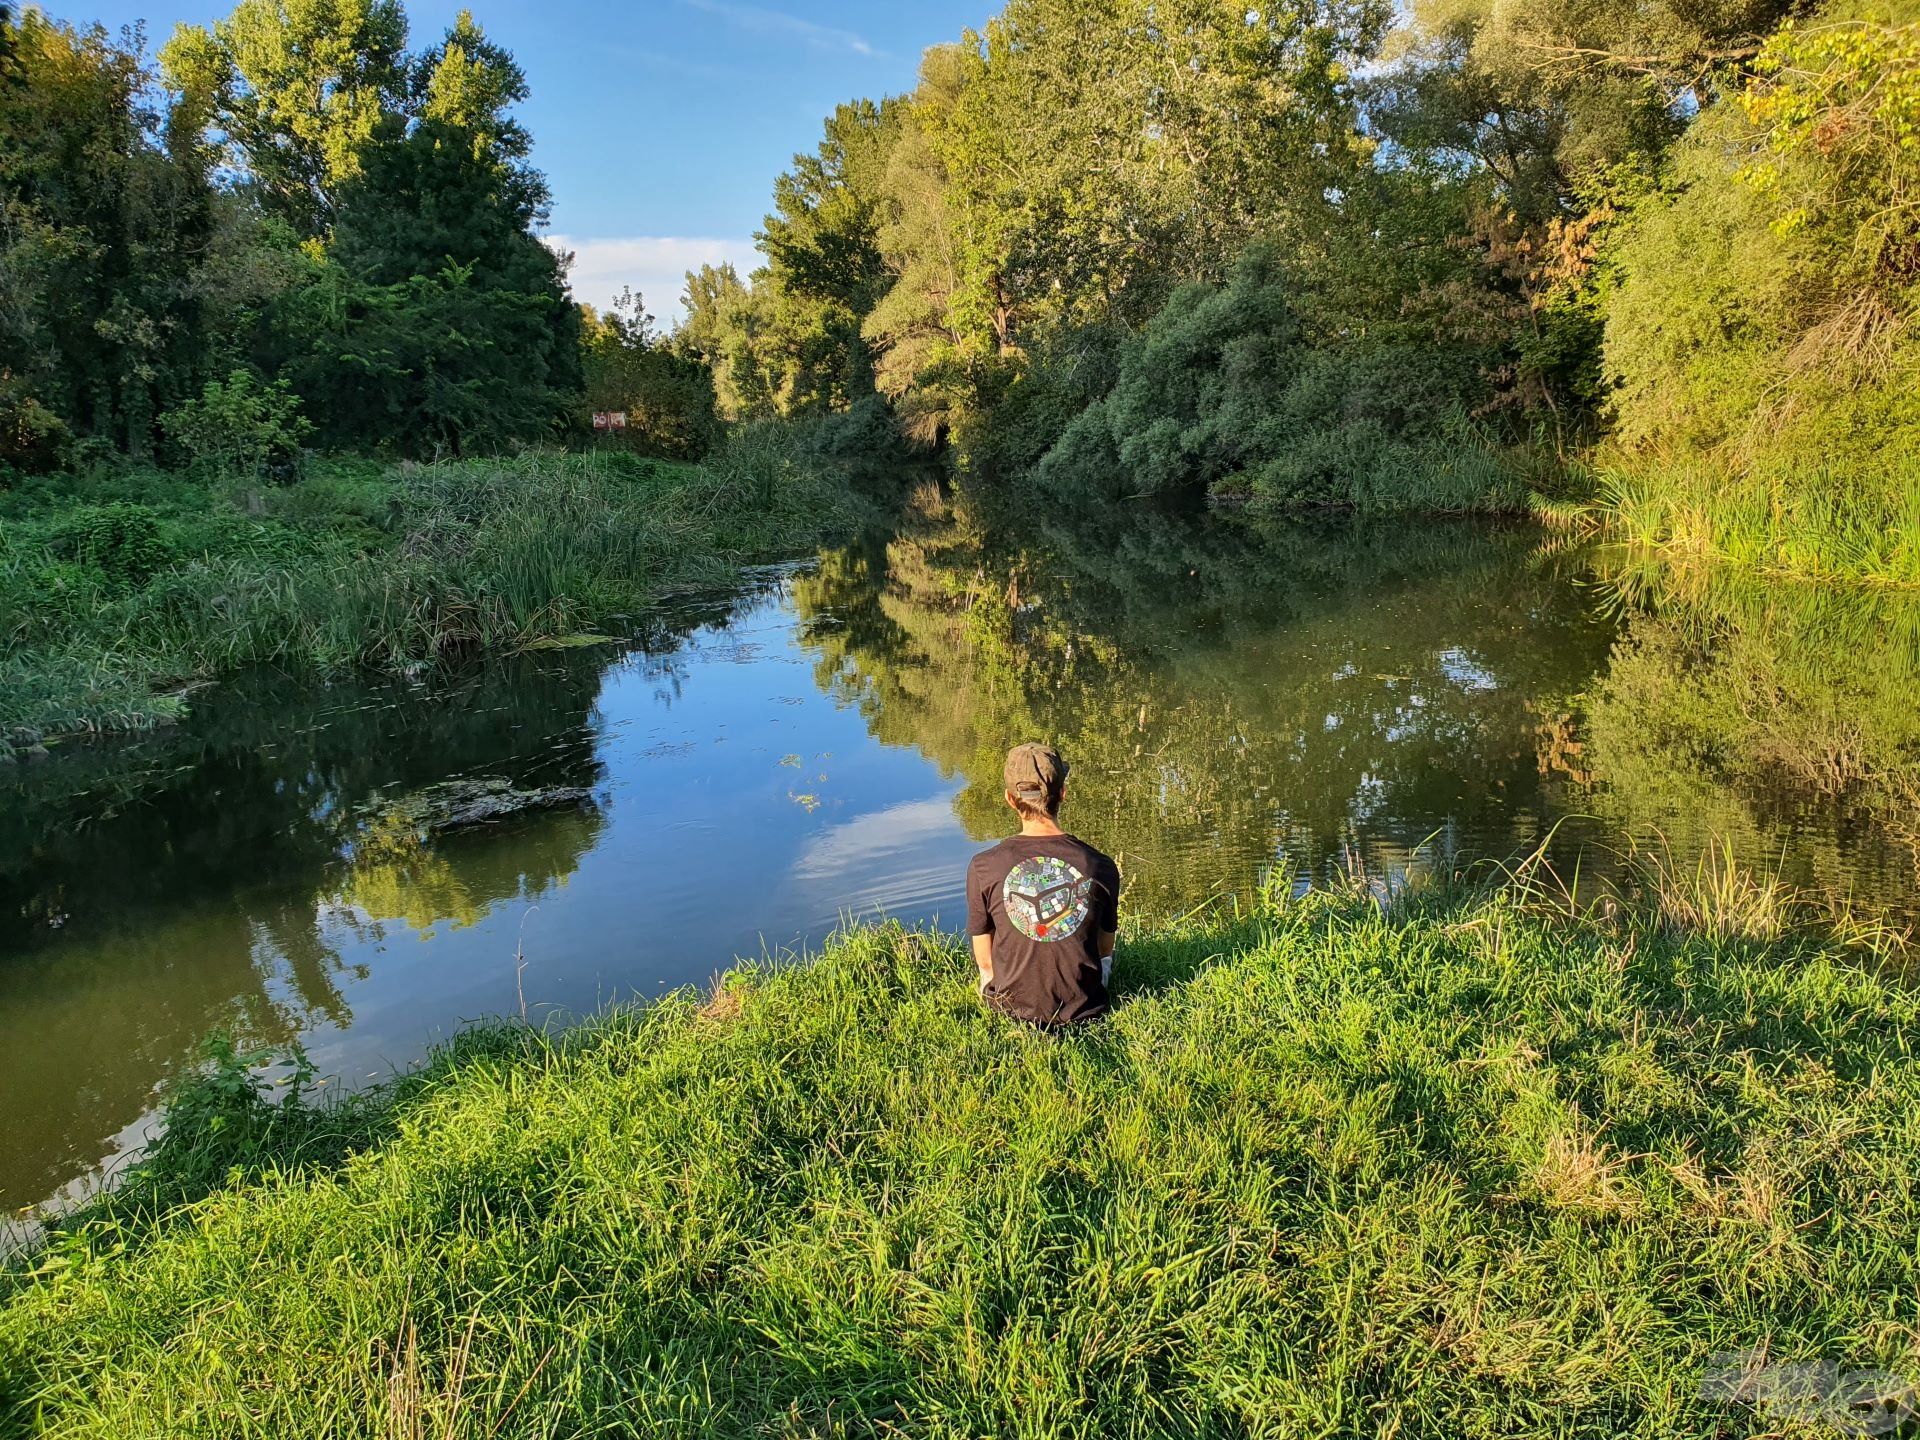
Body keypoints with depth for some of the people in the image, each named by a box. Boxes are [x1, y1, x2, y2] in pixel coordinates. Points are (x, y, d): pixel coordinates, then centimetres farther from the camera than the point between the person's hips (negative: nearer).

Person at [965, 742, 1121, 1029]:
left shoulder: (983, 868, -17)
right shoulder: (1100, 866, -14)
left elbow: (985, 961, -6)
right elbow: (1104, 949, 2)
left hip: (1013, 1007, 0)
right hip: (1083, 1009, 0)